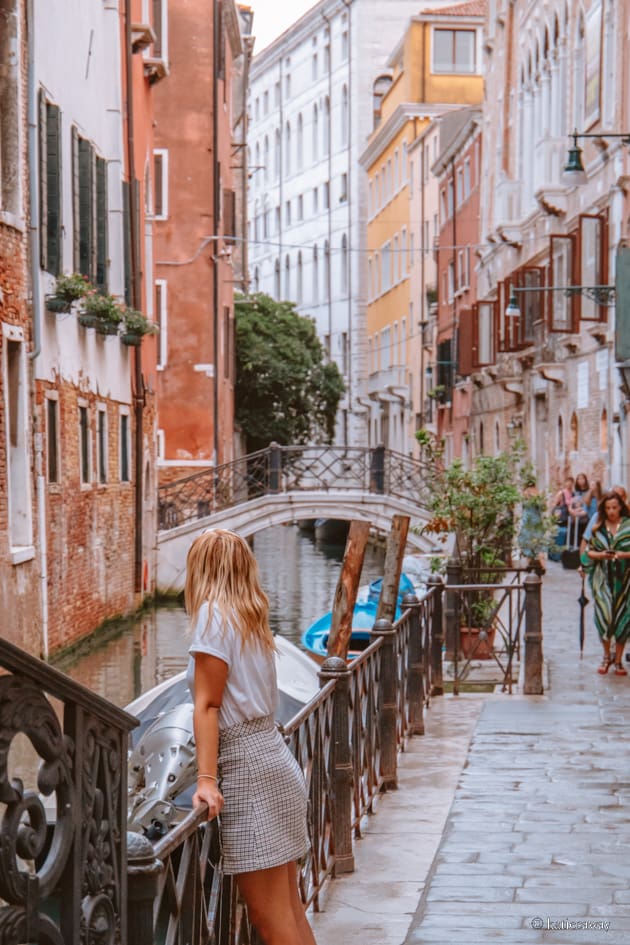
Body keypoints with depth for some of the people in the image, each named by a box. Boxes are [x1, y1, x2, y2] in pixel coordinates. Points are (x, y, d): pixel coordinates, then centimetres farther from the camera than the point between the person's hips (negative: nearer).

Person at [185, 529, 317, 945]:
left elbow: (208, 705, -12)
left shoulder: (214, 613, -8)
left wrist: (206, 779, -15)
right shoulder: (252, 616, 14)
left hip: (247, 766, -9)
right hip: (275, 757, 9)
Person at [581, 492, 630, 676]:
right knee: (604, 615, -7)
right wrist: (601, 555, -10)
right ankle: (607, 655, 14)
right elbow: (588, 551, 9)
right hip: (603, 578, 1)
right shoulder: (598, 528, 7)